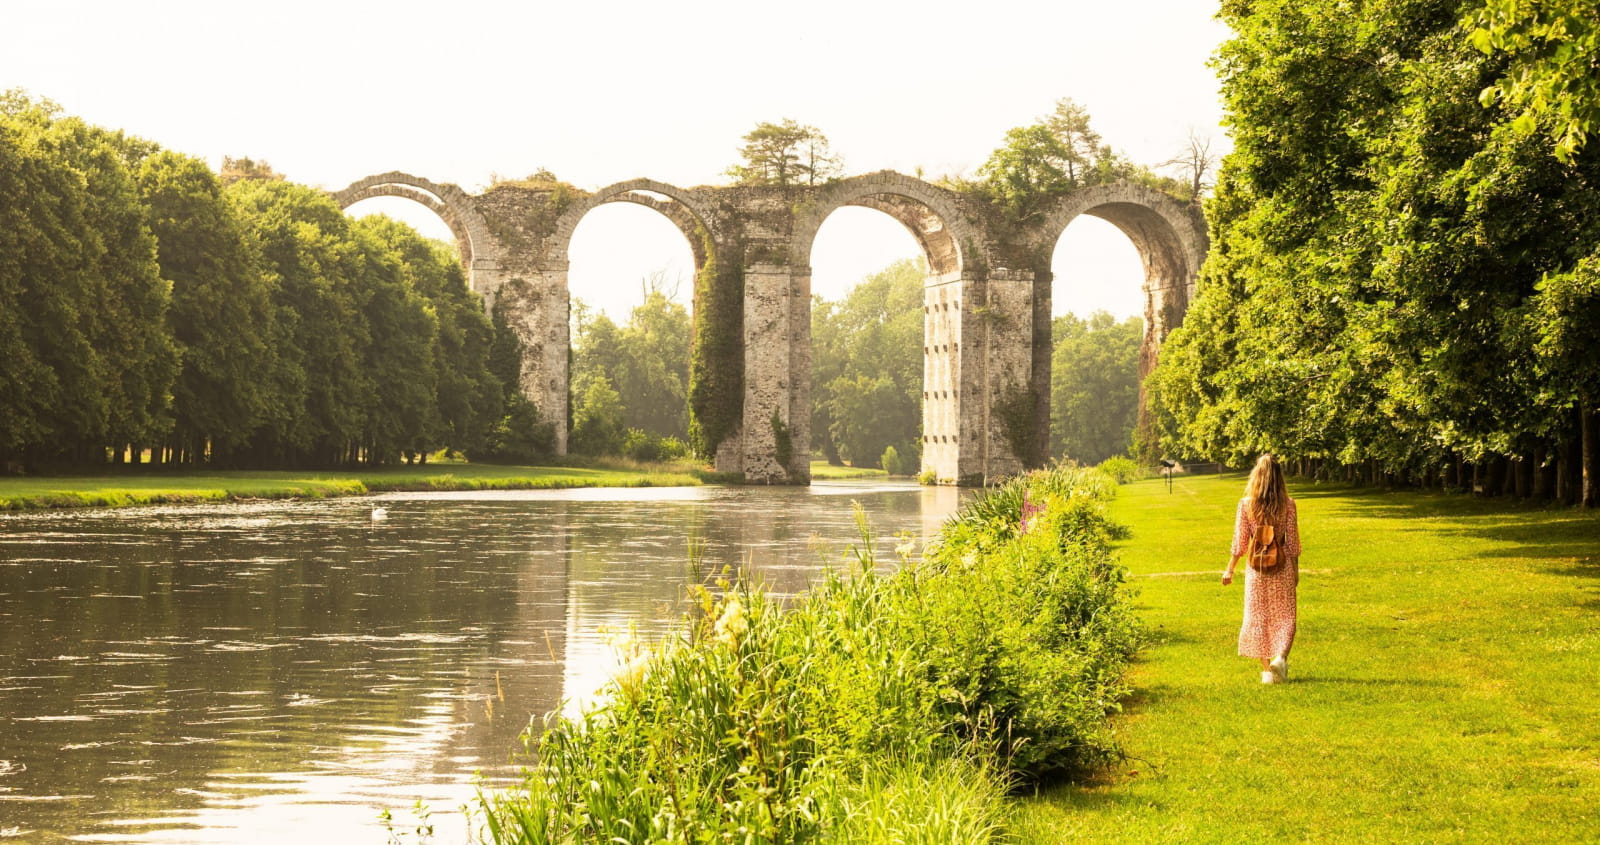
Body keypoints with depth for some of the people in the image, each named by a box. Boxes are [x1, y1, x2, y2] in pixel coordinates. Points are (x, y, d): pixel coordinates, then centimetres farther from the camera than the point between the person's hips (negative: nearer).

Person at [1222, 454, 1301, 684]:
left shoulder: (1246, 505, -7)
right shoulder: (1288, 505, -6)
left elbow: (1239, 542, -4)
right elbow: (1293, 541, -2)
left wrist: (1229, 570, 6)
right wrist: (1295, 570, 9)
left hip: (1256, 567, 0)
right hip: (1282, 566, 0)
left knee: (1258, 617, 8)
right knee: (1284, 616, 10)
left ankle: (1266, 669, 8)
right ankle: (1280, 657, -11)